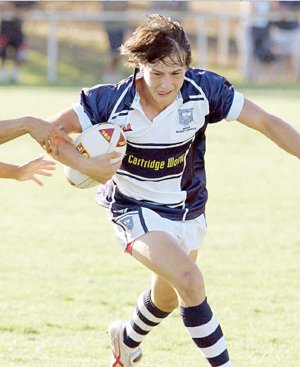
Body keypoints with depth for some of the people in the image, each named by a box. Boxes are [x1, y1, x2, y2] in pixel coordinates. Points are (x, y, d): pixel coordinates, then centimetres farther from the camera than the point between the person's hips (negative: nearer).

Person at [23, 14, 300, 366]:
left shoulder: (204, 89, -21)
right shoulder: (112, 101, -25)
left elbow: (268, 123, -16)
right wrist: (86, 166, -30)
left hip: (187, 212, 4)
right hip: (136, 211, -4)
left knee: (167, 298, 24)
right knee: (190, 281, -26)